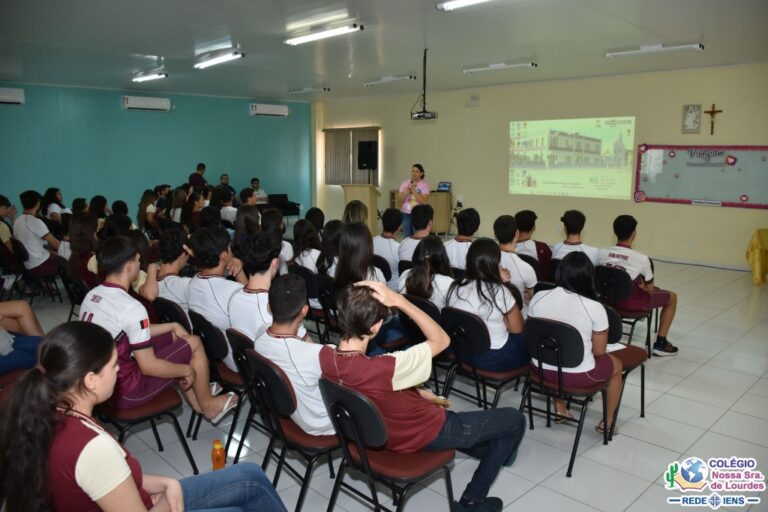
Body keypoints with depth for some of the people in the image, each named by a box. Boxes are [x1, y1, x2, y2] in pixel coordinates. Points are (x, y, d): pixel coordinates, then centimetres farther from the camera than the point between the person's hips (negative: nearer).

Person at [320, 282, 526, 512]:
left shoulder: (325, 356, -17)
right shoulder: (384, 368, -40)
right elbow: (441, 340, -26)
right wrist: (399, 301, -33)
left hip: (381, 431, 7)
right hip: (424, 434, -7)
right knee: (514, 419, 9)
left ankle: (491, 451, 50)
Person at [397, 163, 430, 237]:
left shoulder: (425, 185, -3)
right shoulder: (405, 183, 5)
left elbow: (423, 201, -15)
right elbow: (399, 201, 2)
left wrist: (413, 189, -15)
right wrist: (407, 190, -11)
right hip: (406, 214, 3)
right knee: (407, 237, 6)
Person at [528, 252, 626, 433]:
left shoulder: (538, 297, -9)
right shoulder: (595, 308, -19)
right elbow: (599, 351, -7)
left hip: (542, 369, 4)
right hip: (578, 375, -3)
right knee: (616, 364, 27)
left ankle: (560, 410, 42)